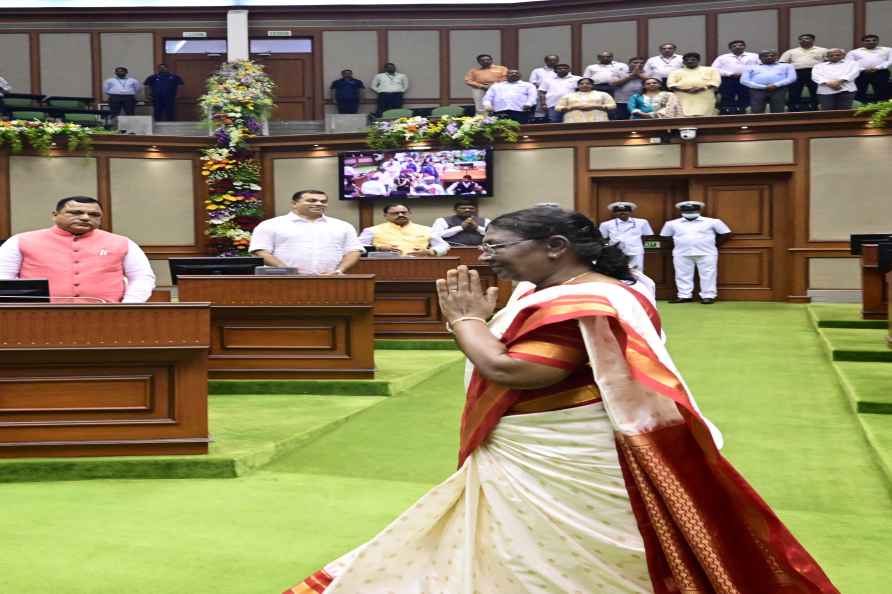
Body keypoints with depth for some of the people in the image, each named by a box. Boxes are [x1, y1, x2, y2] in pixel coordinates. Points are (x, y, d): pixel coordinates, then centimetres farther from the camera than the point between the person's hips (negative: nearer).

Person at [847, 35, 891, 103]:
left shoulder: (887, 50, 16)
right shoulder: (853, 52, 16)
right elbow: (849, 63, 2)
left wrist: (877, 68, -13)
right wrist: (864, 70, -12)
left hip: (881, 73, 0)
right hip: (860, 73, 0)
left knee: (883, 92, -6)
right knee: (859, 92, -6)